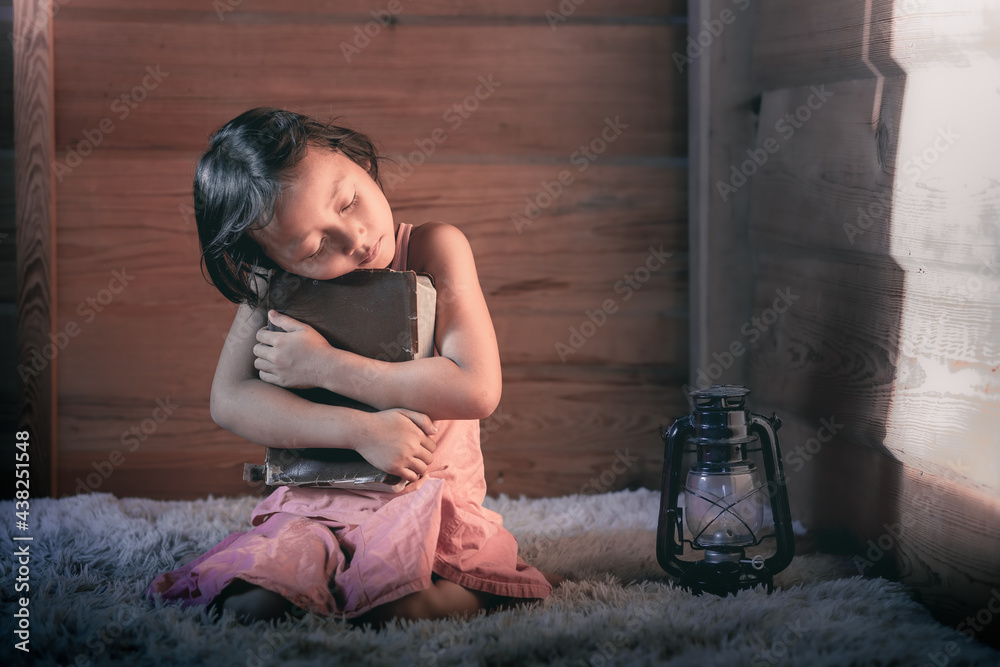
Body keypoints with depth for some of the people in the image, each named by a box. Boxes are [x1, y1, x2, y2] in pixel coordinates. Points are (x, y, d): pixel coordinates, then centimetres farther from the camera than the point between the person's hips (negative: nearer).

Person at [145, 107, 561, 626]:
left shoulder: (434, 249, -7)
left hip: (429, 498, -2)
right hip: (313, 503, 2)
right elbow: (229, 401, -11)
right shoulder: (273, 287, 0)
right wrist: (362, 431, -25)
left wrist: (323, 366, -19)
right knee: (252, 603, -27)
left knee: (395, 607, -33)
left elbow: (477, 389, -17)